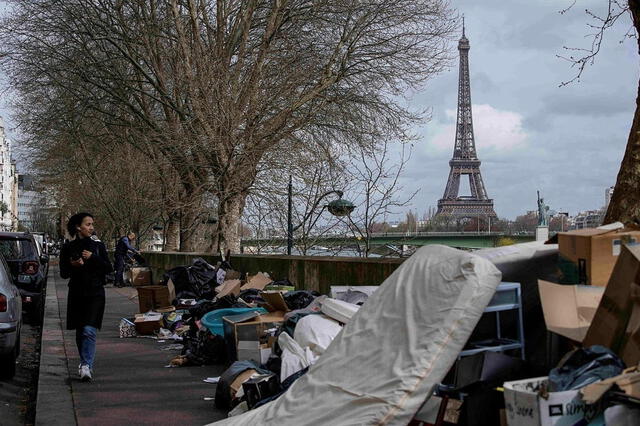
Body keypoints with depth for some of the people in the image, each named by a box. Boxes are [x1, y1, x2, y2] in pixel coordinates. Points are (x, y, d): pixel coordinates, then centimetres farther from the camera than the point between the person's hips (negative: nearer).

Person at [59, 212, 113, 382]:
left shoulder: (98, 245, 3)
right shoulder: (68, 248, 2)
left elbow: (109, 268, 0)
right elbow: (63, 273, 2)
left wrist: (93, 258, -13)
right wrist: (73, 265, -18)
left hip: (95, 293, -2)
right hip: (76, 293, 2)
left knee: (89, 330, -15)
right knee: (80, 332, 11)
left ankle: (86, 366, -19)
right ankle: (85, 362, 28)